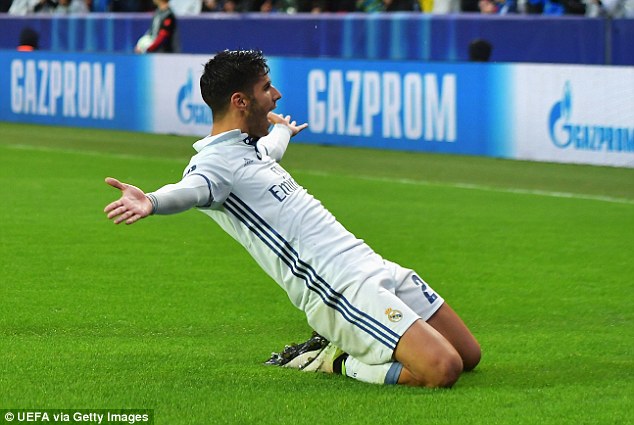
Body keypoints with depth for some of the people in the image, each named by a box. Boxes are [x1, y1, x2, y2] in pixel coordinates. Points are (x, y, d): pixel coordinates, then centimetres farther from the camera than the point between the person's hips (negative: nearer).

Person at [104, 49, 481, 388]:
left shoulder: (251, 147, 17)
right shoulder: (214, 161, -12)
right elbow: (191, 190, -35)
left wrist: (284, 130, 67)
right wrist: (151, 202, -58)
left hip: (372, 266, 10)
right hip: (344, 289, -10)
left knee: (468, 355, 13)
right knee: (442, 369, -24)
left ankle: (345, 347, 19)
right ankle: (342, 364, -2)